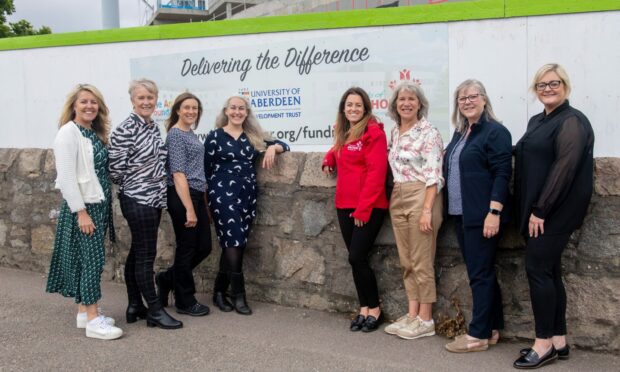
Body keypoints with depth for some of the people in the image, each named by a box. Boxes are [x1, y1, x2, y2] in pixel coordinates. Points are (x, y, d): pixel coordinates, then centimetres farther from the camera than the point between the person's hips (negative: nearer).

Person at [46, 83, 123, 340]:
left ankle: (84, 311, 21)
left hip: (98, 205, 8)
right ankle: (93, 321, -1)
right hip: (82, 207, -8)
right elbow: (66, 176, -18)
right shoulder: (68, 132, -12)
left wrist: (104, 207, 11)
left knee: (90, 259, 12)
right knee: (92, 260, -7)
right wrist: (81, 212, -20)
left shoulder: (95, 134, 13)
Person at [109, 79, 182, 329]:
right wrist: (136, 186, 0)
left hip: (152, 199, 8)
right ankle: (155, 311, 5)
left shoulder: (153, 127, 11)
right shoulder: (125, 130, -14)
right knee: (146, 255, -2)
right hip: (137, 200, -8)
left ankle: (135, 306, 22)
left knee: (137, 252, 13)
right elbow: (116, 170, -14)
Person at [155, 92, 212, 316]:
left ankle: (167, 279, 28)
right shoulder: (176, 134, -11)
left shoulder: (191, 133, 16)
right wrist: (189, 209, -20)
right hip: (182, 197, -9)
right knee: (186, 248, 1)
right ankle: (185, 302, 15)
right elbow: (178, 174, -18)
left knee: (204, 247, 11)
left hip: (196, 196, 9)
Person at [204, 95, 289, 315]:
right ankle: (239, 296, -3)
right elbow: (206, 170, 2)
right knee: (234, 243, -10)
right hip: (223, 194, -4)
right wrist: (208, 200, 0)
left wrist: (272, 148, -9)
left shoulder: (253, 137, 13)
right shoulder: (214, 136, 2)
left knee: (234, 244, 5)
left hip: (247, 195, 4)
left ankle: (219, 292, 16)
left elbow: (283, 145, 15)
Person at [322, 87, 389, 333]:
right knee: (355, 259, 8)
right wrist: (330, 158, 14)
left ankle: (374, 310, 10)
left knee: (357, 258, -8)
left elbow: (376, 173, -15)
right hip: (345, 206, 7)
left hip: (369, 207, -7)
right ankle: (364, 309, 17)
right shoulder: (342, 134, 14)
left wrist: (363, 208, -17)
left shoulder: (374, 132, -9)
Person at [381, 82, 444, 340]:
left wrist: (426, 209, -18)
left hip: (421, 198, -7)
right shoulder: (394, 133, 12)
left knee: (421, 262, -2)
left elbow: (433, 175, -14)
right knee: (406, 261, 10)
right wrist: (395, 200, 13)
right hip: (397, 199, 7)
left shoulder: (429, 133, -8)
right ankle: (412, 314, 19)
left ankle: (425, 320, 7)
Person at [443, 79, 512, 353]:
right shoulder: (460, 133, 16)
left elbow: (502, 174, -15)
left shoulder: (495, 132, -9)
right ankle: (492, 328, 23)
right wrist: (452, 210, 17)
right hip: (462, 215, 8)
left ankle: (479, 335, 6)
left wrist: (494, 213, -21)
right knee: (480, 273, 13)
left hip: (482, 217, -8)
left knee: (481, 274, -2)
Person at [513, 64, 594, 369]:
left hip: (554, 211, -9)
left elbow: (564, 169, -19)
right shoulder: (537, 121, 16)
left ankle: (544, 344, 2)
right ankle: (558, 341, 18)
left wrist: (541, 210, -19)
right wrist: (529, 210, 11)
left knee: (537, 269, -8)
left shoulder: (571, 121, -11)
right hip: (536, 210, 9)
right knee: (549, 272, 10)